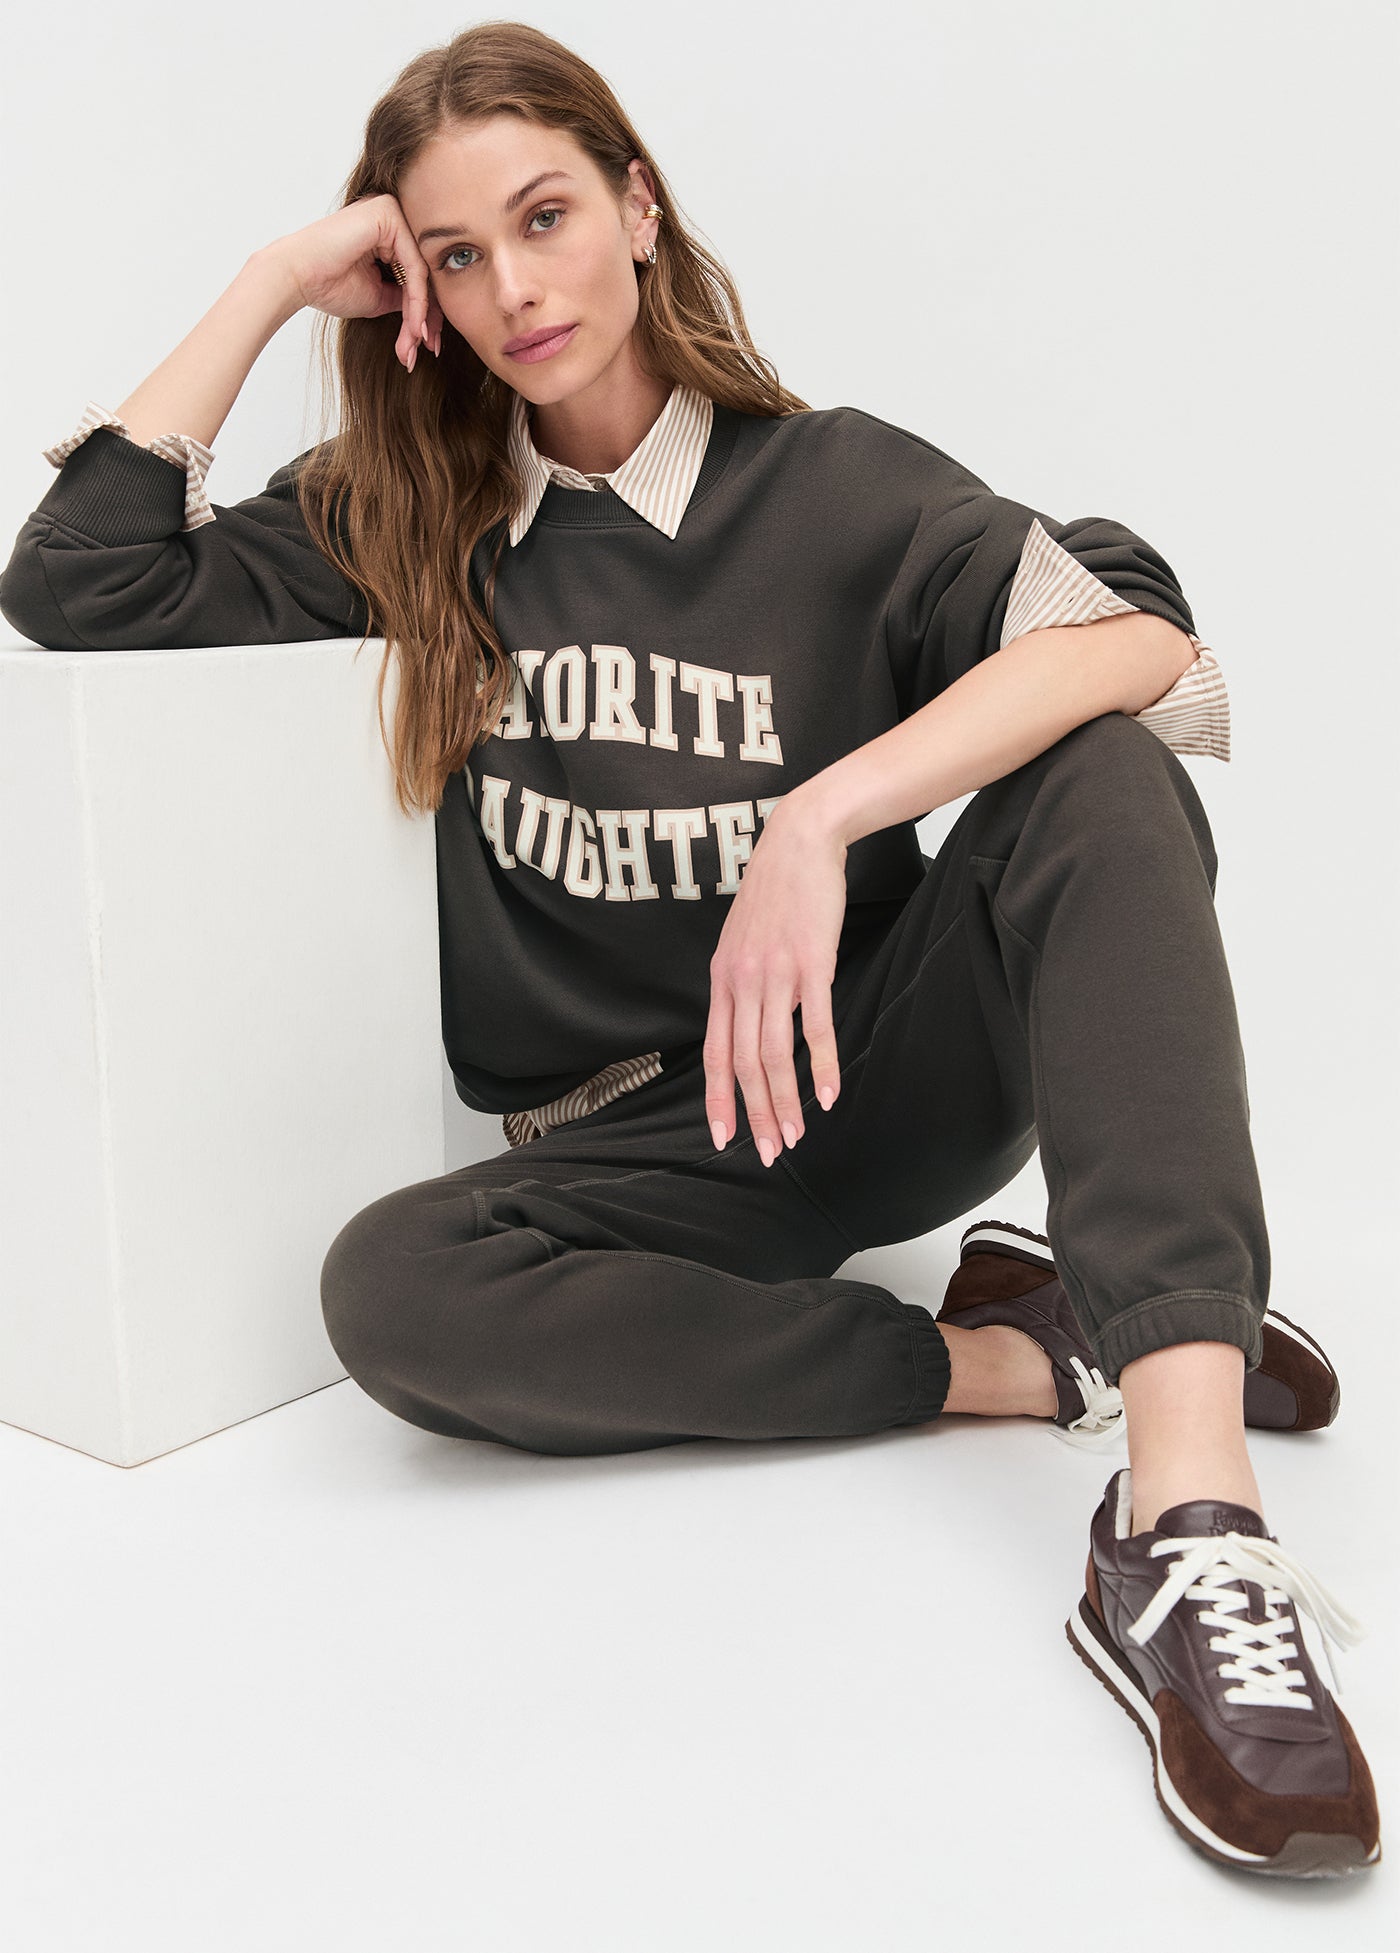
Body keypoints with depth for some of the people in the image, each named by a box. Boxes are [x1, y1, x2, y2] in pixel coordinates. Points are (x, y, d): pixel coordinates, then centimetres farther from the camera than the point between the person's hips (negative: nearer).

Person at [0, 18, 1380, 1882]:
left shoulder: (830, 486, -2)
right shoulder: (404, 525, 7)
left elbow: (1140, 634, -19)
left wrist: (819, 819, -32)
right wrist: (277, 281, -3)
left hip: (879, 1072, -1)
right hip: (637, 1149, 2)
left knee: (1102, 776, -29)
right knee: (388, 1290, -31)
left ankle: (1189, 1525, -43)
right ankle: (1023, 1355, -20)